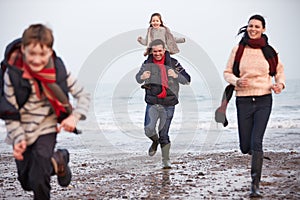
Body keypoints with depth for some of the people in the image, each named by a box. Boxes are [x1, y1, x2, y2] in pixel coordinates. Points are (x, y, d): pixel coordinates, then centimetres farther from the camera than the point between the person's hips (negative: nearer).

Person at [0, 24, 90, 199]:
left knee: (38, 180, -16)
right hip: (22, 132, 2)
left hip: (46, 129, -2)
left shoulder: (58, 70, -14)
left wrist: (75, 116, -20)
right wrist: (18, 138, -18)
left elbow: (83, 96, -3)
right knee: (26, 183, 15)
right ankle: (59, 160, 41)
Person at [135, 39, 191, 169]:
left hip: (168, 104, -1)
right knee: (148, 129, -12)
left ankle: (166, 160, 16)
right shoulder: (147, 64, 3)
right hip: (152, 103, 1)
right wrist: (142, 77, -8)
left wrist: (176, 75, -20)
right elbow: (138, 79, 17)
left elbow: (187, 80, 1)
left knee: (164, 134, 1)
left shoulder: (173, 63, 0)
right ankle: (155, 141, 22)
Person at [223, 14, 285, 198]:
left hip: (264, 100, -1)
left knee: (256, 143, -13)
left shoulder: (269, 52, 1)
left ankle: (255, 185, -7)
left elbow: (279, 70, 16)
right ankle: (256, 154, 44)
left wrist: (280, 83, -3)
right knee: (245, 147, 5)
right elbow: (227, 72, 8)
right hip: (243, 100, 1)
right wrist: (236, 81, -13)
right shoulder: (238, 50, 0)